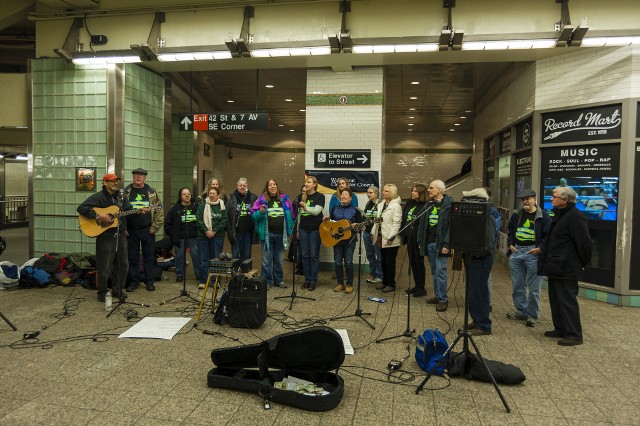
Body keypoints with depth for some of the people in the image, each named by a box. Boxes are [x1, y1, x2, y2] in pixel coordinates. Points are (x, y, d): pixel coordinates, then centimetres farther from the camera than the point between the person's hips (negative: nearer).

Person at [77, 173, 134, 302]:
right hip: (105, 236, -6)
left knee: (122, 264, 11)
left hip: (120, 235, 6)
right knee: (104, 266, 1)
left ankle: (117, 289, 25)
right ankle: (102, 292, 16)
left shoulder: (122, 197, 12)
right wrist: (98, 216, -21)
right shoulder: (98, 197, -7)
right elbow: (81, 208, -15)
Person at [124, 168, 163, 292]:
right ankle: (134, 281, 20)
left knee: (149, 257, 5)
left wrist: (155, 228, -5)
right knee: (132, 257, 8)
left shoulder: (152, 192, 3)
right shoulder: (126, 192, 3)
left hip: (148, 230, 0)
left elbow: (159, 211, 1)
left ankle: (149, 281, 16)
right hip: (131, 231, 0)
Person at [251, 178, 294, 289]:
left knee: (279, 259, 12)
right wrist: (261, 212, -20)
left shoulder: (284, 199, 8)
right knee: (267, 259, 3)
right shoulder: (262, 200, 2)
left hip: (281, 234, 2)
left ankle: (279, 280, 25)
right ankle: (266, 281, 13)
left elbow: (291, 215, 10)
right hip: (267, 234, -2)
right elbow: (253, 215, 0)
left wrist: (290, 230, 1)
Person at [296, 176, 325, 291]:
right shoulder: (301, 197, 9)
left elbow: (316, 211, -18)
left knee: (314, 256, 1)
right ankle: (307, 279, 16)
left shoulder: (319, 197, -4)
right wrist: (297, 230, 16)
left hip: (315, 229, -4)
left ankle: (313, 281, 8)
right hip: (303, 229, 4)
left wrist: (306, 208, -35)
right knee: (305, 255, 7)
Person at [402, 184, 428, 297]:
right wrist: (403, 235, 9)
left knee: (419, 262, 3)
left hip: (418, 238, -7)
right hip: (409, 237, 7)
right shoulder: (409, 204, 10)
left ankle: (421, 288, 15)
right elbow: (404, 220, 14)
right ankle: (417, 285, 27)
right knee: (412, 262, 14)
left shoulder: (425, 207, -13)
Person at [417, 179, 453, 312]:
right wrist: (420, 241, 9)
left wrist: (447, 244, -18)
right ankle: (437, 295, 24)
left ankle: (443, 299, 6)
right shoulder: (429, 204, 11)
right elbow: (422, 224, 13)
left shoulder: (449, 204, -9)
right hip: (429, 242, 7)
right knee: (434, 271, 13)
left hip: (440, 243, -6)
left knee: (440, 271, -4)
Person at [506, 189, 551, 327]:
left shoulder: (543, 216, -5)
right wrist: (510, 244, 8)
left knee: (533, 288, 2)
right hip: (516, 252, 5)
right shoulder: (516, 215, 10)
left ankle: (532, 315, 14)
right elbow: (510, 231, 21)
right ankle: (521, 311, 25)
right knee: (517, 285, 12)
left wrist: (540, 248, -14)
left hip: (533, 253, -5)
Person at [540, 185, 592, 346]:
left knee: (567, 301, -2)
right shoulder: (559, 214, 14)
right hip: (555, 267, 10)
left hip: (566, 269, -10)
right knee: (555, 299, 17)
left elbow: (585, 243, -18)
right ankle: (560, 329, 29)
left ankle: (574, 335, 8)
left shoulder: (575, 217, -18)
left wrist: (583, 262, -6)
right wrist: (542, 250, 17)